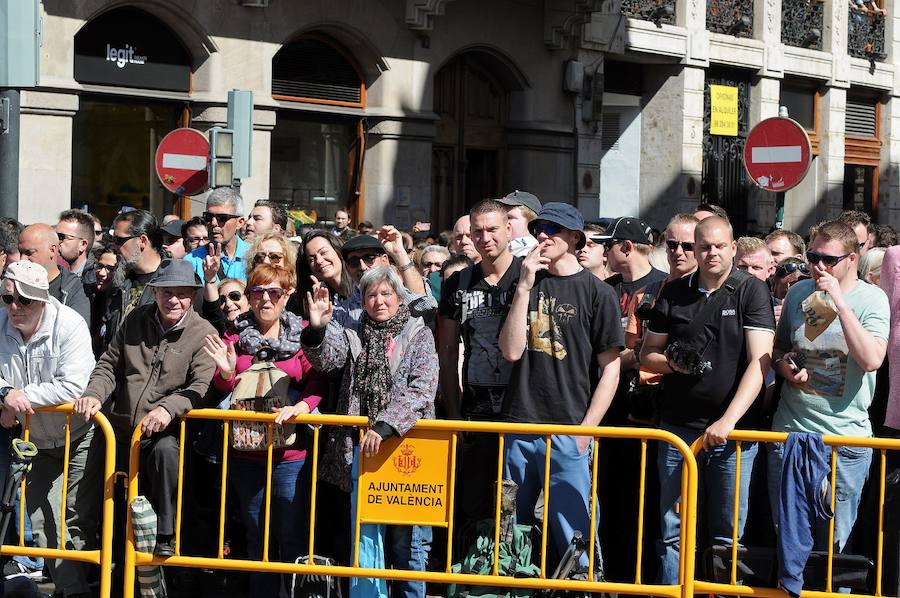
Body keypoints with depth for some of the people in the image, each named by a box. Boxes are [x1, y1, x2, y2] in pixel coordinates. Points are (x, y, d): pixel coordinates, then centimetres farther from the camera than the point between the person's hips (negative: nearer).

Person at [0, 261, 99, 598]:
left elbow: (73, 386, -32)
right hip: (36, 443, 5)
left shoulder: (69, 325, -23)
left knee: (79, 522, 1)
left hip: (79, 441, -5)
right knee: (43, 524, 6)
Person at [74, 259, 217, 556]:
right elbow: (109, 366, 13)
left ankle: (166, 537, -26)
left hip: (165, 431, -5)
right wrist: (93, 395, -8)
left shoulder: (203, 334, -6)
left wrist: (168, 408, -36)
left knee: (166, 449, -37)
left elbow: (201, 387, -18)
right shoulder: (136, 320, 8)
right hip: (122, 431, 5)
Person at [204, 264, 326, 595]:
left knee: (292, 538, -3)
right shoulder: (235, 335, 8)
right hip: (247, 452, 3)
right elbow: (223, 391, 8)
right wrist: (226, 372, -14)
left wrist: (298, 407, -25)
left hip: (290, 453, -3)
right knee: (256, 538, 14)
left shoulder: (302, 335, 1)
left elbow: (318, 384, -6)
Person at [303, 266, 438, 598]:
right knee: (366, 540, 2)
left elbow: (422, 388, -10)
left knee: (407, 542, 2)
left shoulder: (418, 334, 3)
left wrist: (384, 426, -21)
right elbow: (326, 359, -4)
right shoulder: (354, 334, 13)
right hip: (362, 448, 2)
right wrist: (317, 329, -25)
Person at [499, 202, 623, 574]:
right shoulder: (527, 285, 12)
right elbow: (511, 351, -1)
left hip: (568, 432, -4)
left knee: (573, 535, -4)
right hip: (518, 427, 4)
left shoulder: (597, 292, 1)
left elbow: (610, 368, 0)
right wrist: (524, 287, -6)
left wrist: (586, 430, -7)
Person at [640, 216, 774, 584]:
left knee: (728, 534, 3)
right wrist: (671, 363, -7)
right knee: (673, 532, 4)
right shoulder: (673, 294, 8)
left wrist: (729, 420, -20)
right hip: (678, 427, 3)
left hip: (734, 430, -2)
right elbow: (647, 356, 17)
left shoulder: (751, 291, -2)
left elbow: (760, 361, -11)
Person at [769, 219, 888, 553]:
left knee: (833, 545, 5)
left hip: (846, 440, -3)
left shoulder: (872, 299, -5)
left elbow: (871, 360, -21)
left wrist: (839, 301, -22)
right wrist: (785, 366, -1)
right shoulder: (799, 293, 8)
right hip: (789, 433, 4)